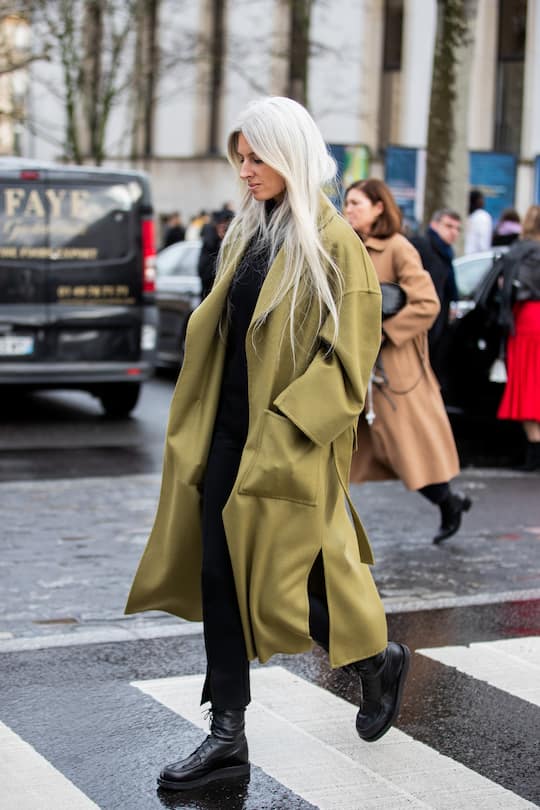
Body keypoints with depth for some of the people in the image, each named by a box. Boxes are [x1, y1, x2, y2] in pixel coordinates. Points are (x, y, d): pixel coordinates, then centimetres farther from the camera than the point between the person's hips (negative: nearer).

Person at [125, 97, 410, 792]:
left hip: (290, 446, -7)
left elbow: (350, 357, -14)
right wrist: (200, 420, 13)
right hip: (227, 432, 7)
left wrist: (286, 423, -20)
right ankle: (227, 736, 13)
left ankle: (378, 660, 30)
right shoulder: (248, 233, 11)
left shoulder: (334, 244, -11)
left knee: (284, 583, 1)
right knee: (219, 578, 5)